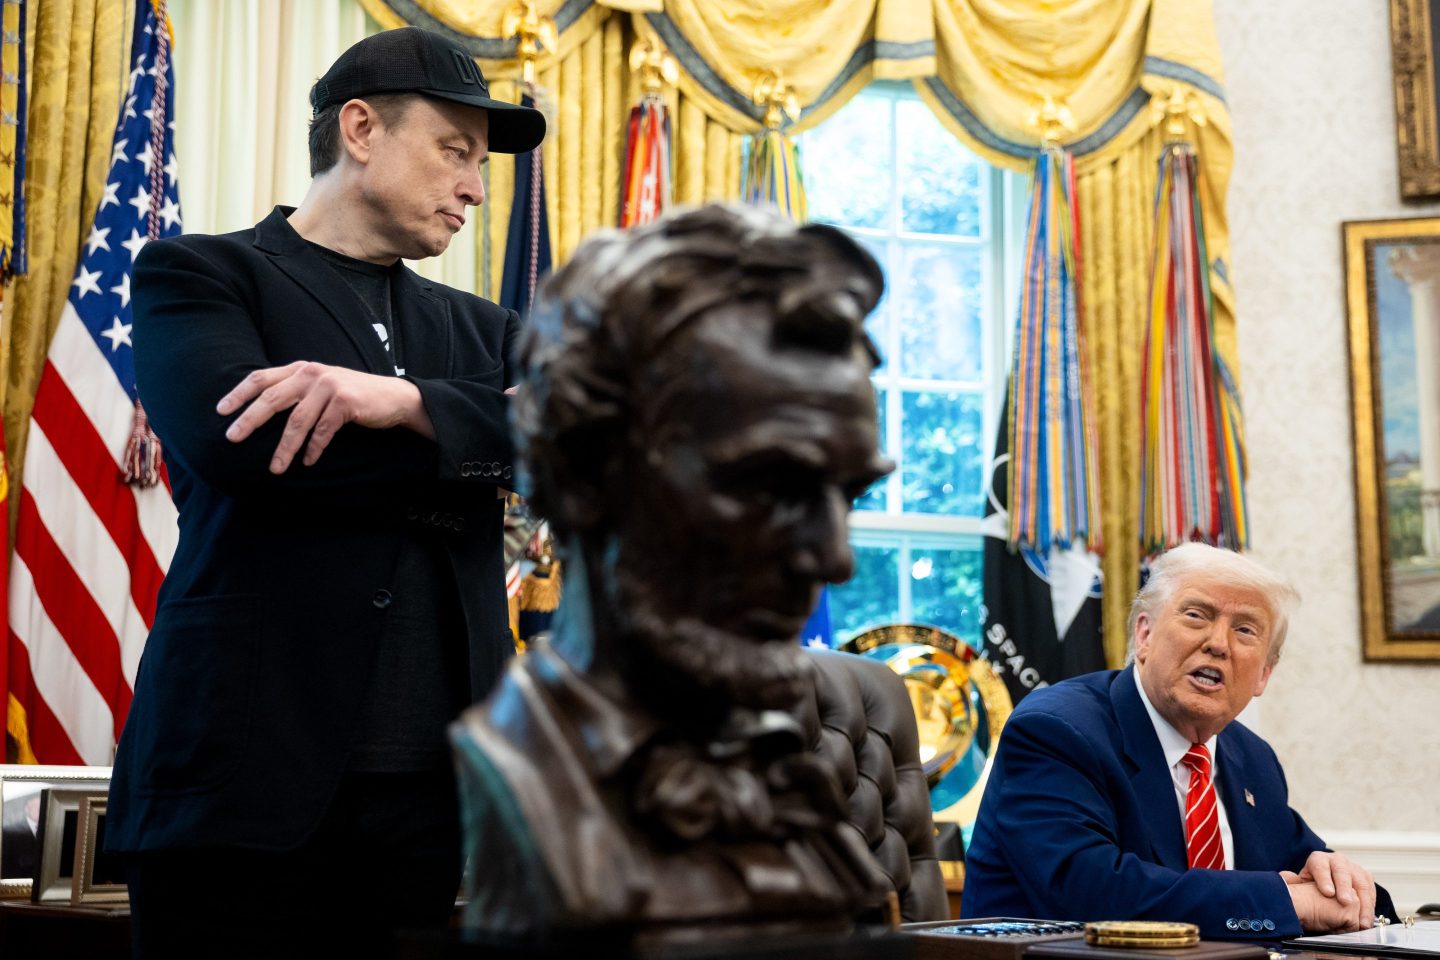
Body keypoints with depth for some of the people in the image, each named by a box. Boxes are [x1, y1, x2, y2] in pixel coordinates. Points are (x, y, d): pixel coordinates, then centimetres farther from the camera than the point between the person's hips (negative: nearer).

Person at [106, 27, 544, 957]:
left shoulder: (478, 329, 18)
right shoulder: (201, 274, 4)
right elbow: (231, 443, -16)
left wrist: (408, 401, -15)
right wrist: (469, 452, -6)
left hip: (437, 788, 5)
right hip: (247, 781, -4)